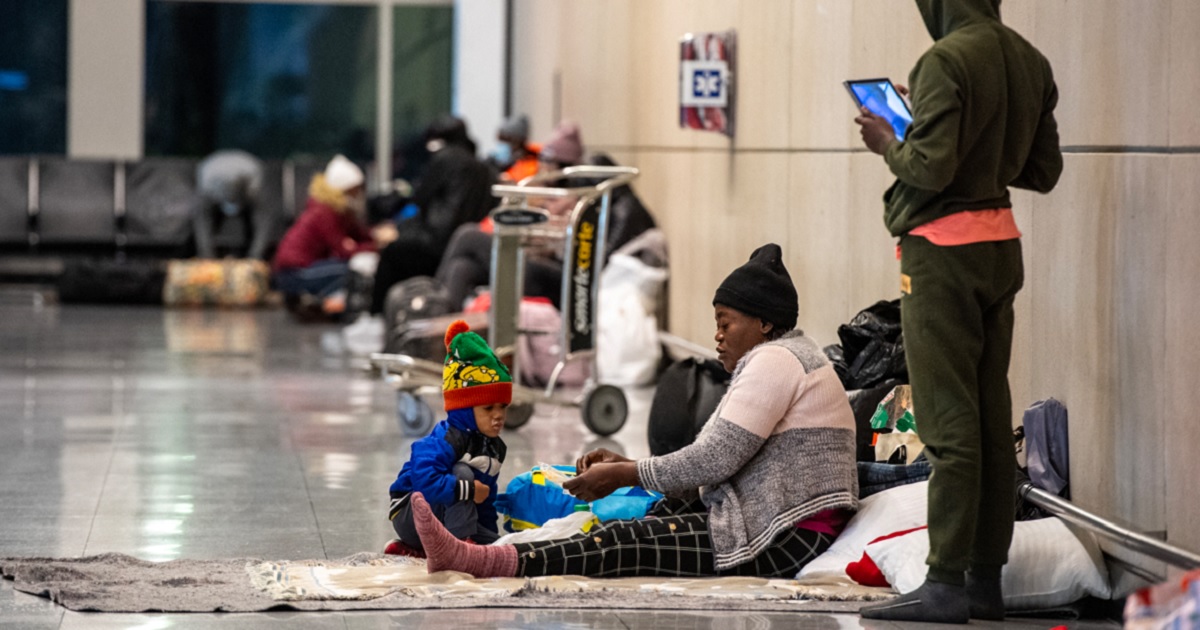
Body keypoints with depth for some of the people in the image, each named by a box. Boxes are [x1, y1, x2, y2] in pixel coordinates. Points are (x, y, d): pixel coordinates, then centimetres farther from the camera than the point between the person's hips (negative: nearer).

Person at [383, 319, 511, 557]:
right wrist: (469, 490, -39)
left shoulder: (495, 447, 5)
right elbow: (424, 480, -42)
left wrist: (489, 536, 11)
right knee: (463, 473, -28)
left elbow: (486, 501, 16)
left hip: (444, 518, 9)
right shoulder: (446, 439, -25)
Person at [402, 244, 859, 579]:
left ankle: (493, 562, -26)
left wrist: (623, 476, -6)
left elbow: (713, 460, -16)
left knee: (626, 544, -18)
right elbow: (715, 464, 19)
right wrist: (625, 466, 8)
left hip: (786, 542, -11)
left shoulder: (776, 360, -9)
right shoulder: (782, 359, 25)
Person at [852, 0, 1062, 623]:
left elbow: (931, 168, -21)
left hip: (943, 247, -8)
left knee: (948, 421, -7)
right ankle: (986, 577, 13)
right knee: (991, 418, 10)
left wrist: (888, 145, -3)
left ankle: (946, 583, -7)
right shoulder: (1030, 62, 9)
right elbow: (1043, 171, 14)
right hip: (1001, 245, 8)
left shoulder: (947, 60, -16)